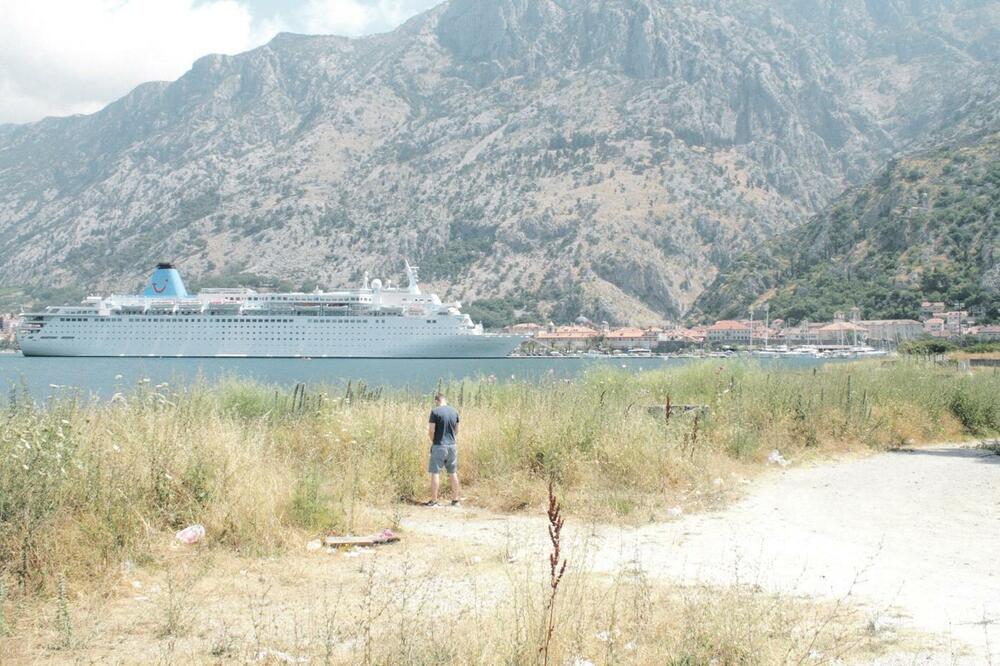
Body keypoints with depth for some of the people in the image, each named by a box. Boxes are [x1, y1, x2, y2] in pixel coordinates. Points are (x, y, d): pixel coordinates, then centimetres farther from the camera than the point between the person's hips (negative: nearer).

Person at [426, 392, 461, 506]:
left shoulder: (435, 411, -11)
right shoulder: (454, 411, 6)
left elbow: (431, 430, -12)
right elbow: (456, 430, 12)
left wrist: (432, 441, 5)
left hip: (439, 446, -5)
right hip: (452, 445, 5)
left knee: (435, 473, 0)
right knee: (453, 473, 12)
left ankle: (434, 501, -1)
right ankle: (455, 500, 17)